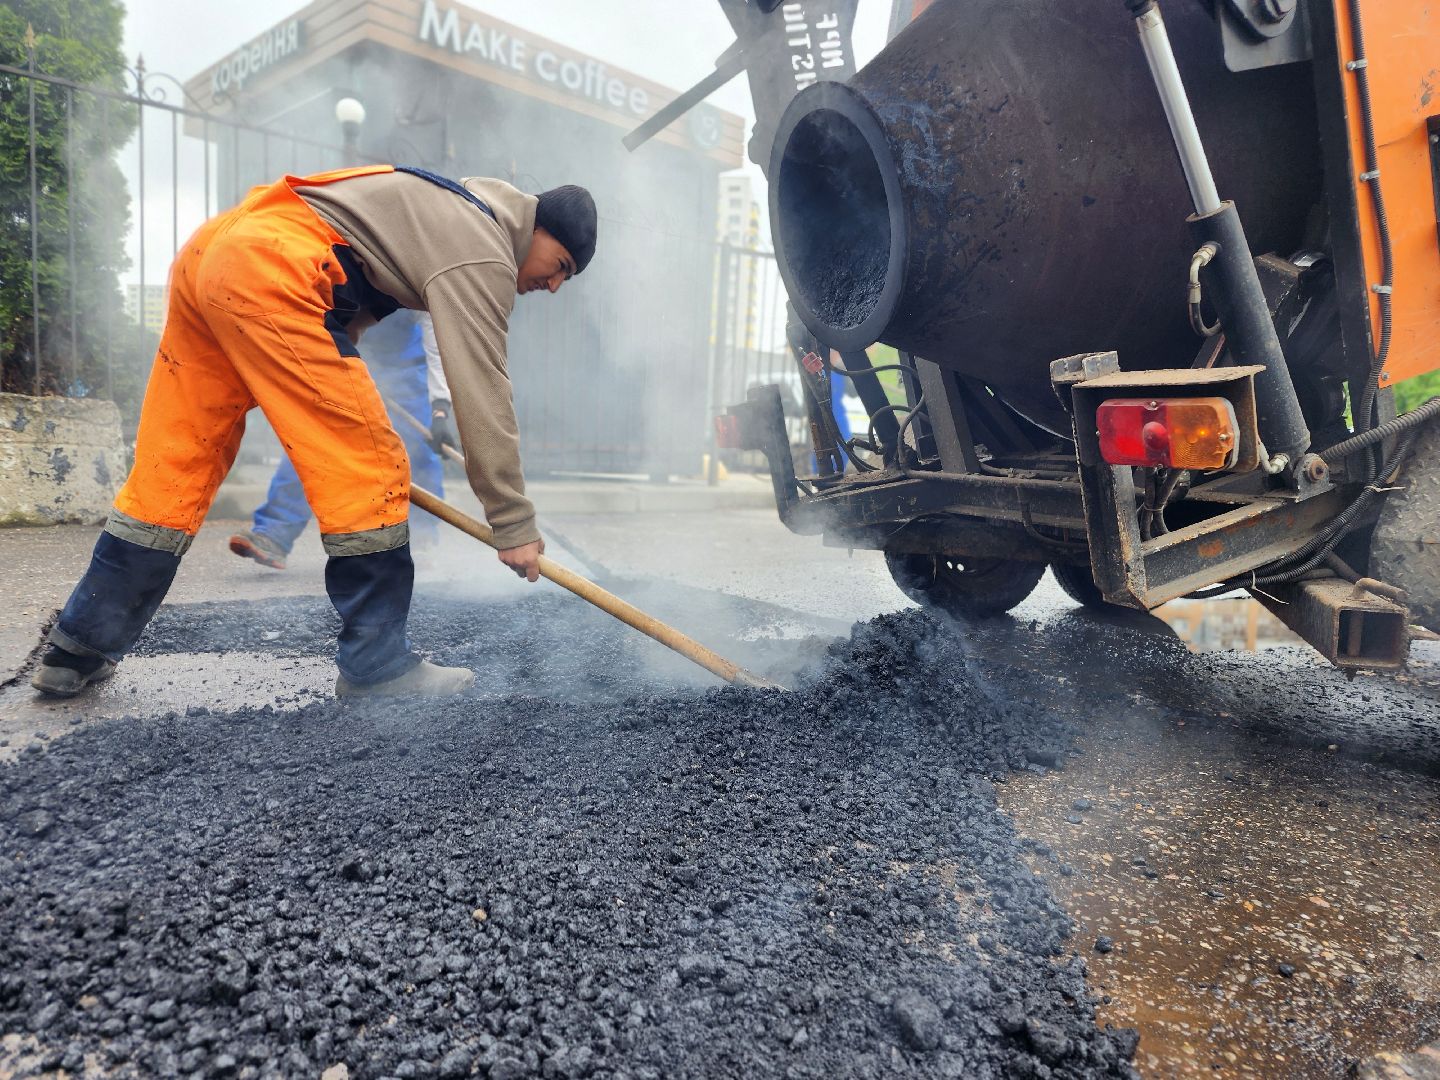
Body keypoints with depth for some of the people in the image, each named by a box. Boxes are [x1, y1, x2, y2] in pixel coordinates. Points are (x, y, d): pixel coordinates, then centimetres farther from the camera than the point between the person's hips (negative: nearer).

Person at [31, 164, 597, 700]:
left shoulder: (455, 212, 25)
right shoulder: (485, 254, -3)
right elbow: (483, 392, -10)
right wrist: (514, 524, -6)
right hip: (269, 268, -10)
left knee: (170, 471, 13)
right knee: (368, 471, -5)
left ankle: (77, 650, 21)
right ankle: (374, 664, 3)